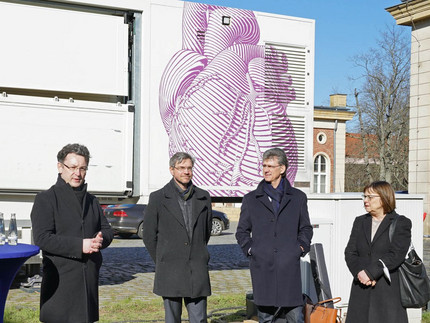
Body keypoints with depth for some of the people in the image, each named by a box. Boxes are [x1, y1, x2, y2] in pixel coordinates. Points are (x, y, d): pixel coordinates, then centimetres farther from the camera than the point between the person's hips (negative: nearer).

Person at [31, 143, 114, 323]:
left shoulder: (91, 200, 19)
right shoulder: (46, 199, -2)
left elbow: (107, 230, 21)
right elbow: (42, 238, -12)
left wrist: (101, 239, -5)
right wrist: (79, 245, -18)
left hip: (89, 280, 6)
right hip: (60, 281, -6)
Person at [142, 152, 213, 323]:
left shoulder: (203, 197, 8)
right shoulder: (158, 198, -1)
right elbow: (149, 235, 5)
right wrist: (161, 263, 8)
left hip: (197, 271, 2)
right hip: (170, 272, -2)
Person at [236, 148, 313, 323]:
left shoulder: (298, 197, 12)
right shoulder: (251, 199, 11)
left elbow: (306, 228, 18)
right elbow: (242, 231, 16)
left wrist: (301, 247, 2)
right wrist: (249, 248, 0)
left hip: (289, 264, 0)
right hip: (262, 265, 0)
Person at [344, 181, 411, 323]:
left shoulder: (401, 223, 2)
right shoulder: (360, 222, 17)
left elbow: (396, 255, -10)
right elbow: (350, 252, 9)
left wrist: (370, 272, -16)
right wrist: (359, 272, -9)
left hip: (389, 290, -4)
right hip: (361, 290, 4)